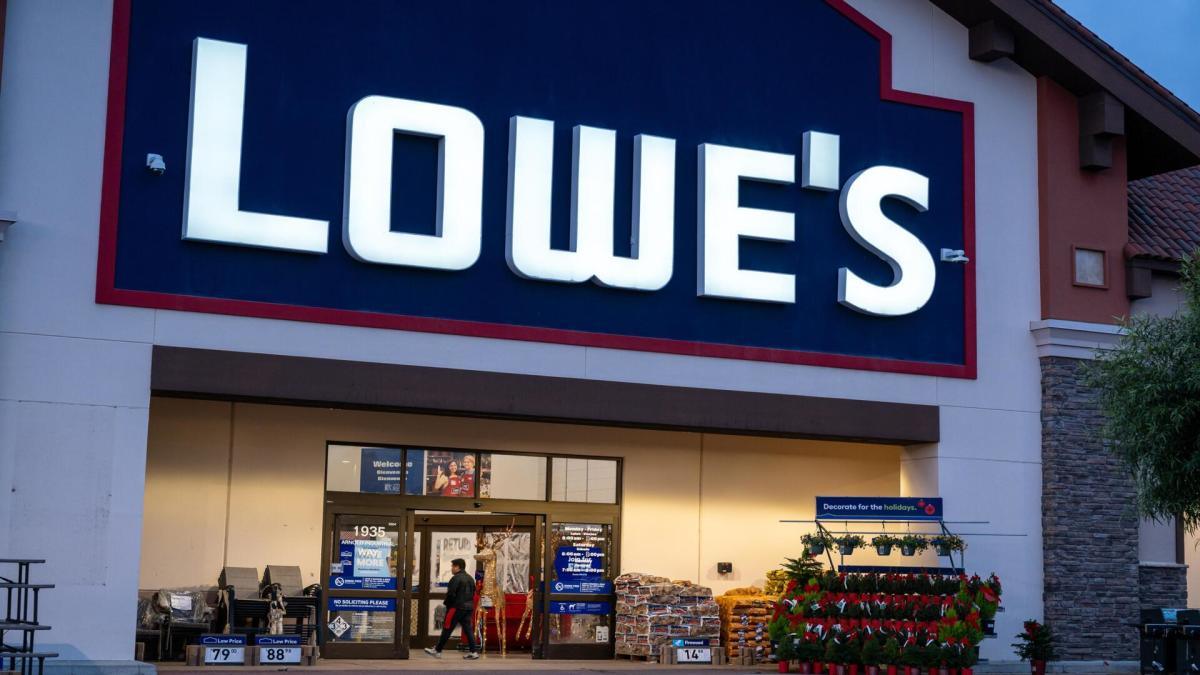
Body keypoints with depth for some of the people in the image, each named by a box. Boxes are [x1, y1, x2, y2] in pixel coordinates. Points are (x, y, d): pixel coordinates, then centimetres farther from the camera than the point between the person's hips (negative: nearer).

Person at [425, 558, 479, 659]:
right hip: (469, 607, 8)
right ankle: (473, 651, 0)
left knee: (447, 629, 0)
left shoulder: (456, 579, -14)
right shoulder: (470, 579, 13)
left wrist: (447, 604, -2)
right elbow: (473, 593, 16)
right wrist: (469, 603, 15)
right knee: (468, 629, 7)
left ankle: (437, 651, 6)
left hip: (457, 608, -8)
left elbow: (451, 594, -18)